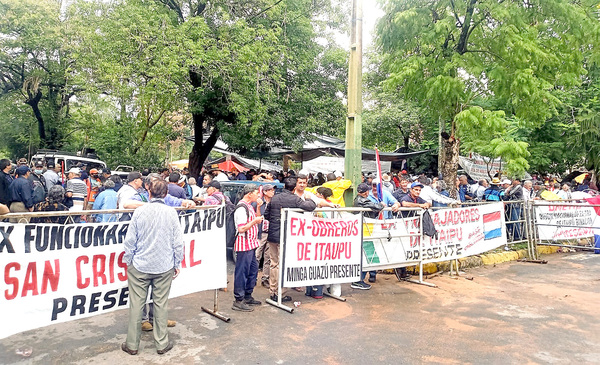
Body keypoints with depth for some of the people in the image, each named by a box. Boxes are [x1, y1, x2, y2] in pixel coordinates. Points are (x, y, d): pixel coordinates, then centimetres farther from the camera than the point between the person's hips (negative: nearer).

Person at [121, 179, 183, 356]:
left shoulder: (140, 211, -5)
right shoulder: (171, 213, -4)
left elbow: (130, 240, -2)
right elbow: (178, 242, -1)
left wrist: (128, 262, 11)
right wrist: (177, 264, 10)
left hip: (140, 266, 0)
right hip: (164, 267, 0)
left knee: (136, 305, 9)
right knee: (161, 305, 9)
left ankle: (132, 345, 21)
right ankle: (162, 344, 19)